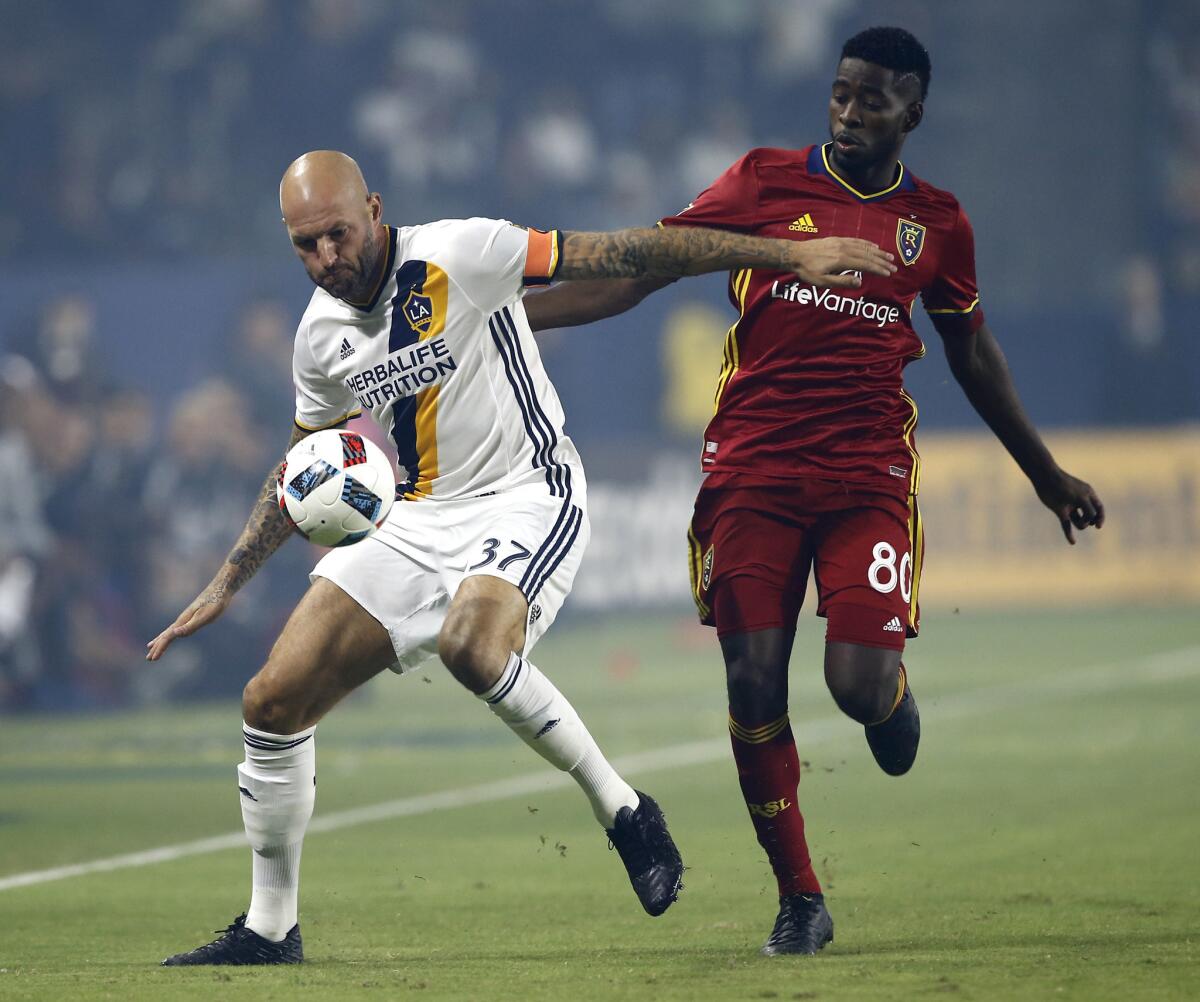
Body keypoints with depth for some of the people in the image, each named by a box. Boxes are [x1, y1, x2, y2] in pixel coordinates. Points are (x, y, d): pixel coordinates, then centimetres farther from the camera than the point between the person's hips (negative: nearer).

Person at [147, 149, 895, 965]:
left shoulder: (458, 255, -15)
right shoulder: (322, 334, 4)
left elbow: (623, 256, -15)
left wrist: (789, 253, -16)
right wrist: (227, 584, 20)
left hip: (526, 497, -6)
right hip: (418, 521, 7)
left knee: (471, 642, -38)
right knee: (273, 703, -3)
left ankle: (623, 811, -20)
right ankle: (270, 927, 12)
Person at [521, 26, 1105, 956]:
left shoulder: (936, 221, 8)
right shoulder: (766, 181, 3)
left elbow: (973, 352, 23)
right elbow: (642, 268, 3)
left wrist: (1049, 475, 30)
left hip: (869, 476, 0)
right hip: (753, 472, 0)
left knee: (859, 683, -15)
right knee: (754, 683, -7)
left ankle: (895, 697, 26)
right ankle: (799, 900, 9)